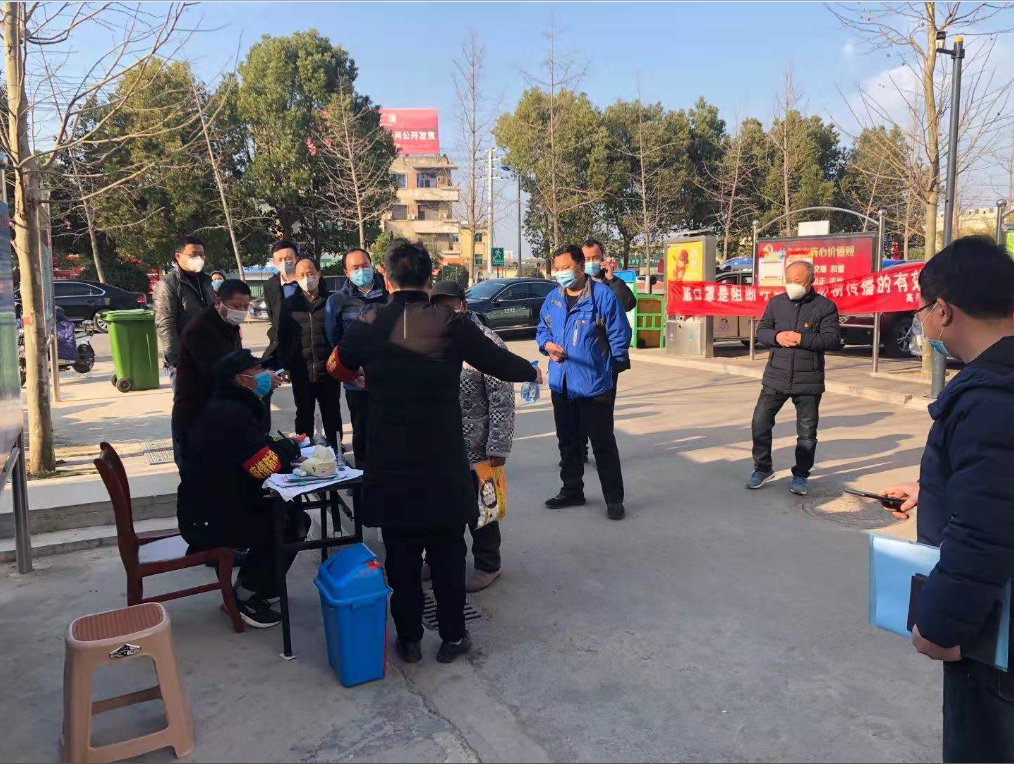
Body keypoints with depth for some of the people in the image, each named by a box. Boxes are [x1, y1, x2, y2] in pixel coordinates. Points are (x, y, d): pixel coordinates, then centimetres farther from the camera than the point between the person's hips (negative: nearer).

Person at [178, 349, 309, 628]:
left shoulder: (222, 408, 12)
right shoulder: (234, 415, -23)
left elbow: (257, 451, 13)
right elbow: (267, 465, -22)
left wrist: (282, 447, -4)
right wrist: (289, 446, -3)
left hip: (206, 509, 10)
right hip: (208, 521, -10)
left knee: (293, 513, 9)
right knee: (292, 525, -10)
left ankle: (251, 585, 20)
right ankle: (247, 596, 3)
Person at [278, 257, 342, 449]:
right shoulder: (289, 304, 5)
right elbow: (283, 339, 8)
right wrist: (285, 366, 2)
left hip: (328, 371, -2)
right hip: (301, 372, 2)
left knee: (332, 415, 9)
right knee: (304, 415, 14)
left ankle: (336, 453, 21)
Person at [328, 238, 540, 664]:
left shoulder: (367, 326, -4)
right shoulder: (450, 325, -11)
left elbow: (338, 368, 16)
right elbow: (499, 362, 1)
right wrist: (532, 371, 22)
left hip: (390, 467, 2)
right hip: (443, 465, -1)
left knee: (401, 555, 15)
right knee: (447, 554, 14)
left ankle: (409, 639, 26)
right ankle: (452, 638, 25)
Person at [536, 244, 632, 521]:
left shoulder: (603, 295, -12)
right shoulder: (553, 298, 6)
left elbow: (619, 334, -9)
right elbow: (542, 329, 17)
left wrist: (610, 367, -7)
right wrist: (547, 344, -4)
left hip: (594, 384, -6)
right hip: (561, 383, 6)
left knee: (603, 443, 1)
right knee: (567, 440, 17)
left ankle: (614, 499, 13)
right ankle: (572, 491, 33)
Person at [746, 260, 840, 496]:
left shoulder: (825, 306, -4)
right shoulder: (776, 303, 6)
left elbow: (834, 339, -11)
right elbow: (761, 331, 8)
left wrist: (802, 339, -20)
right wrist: (777, 337, -13)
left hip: (808, 382, -2)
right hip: (775, 378, 3)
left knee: (807, 432, 6)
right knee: (760, 423, 2)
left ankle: (800, 475, 22)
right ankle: (762, 468, 20)